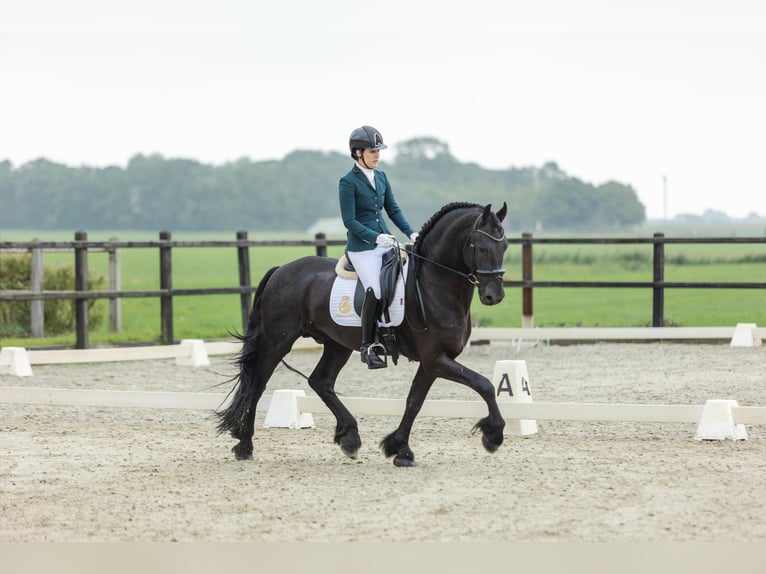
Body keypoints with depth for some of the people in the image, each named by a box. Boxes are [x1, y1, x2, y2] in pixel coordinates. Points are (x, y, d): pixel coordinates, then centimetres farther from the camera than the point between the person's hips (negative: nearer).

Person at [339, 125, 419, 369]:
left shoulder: (381, 178, 13)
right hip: (362, 247, -7)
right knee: (376, 291, -24)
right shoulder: (348, 182, -7)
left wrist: (411, 233, 3)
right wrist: (376, 237, -21)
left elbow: (393, 210, 17)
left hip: (386, 243, 7)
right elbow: (349, 220, -11)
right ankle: (367, 346, -13)